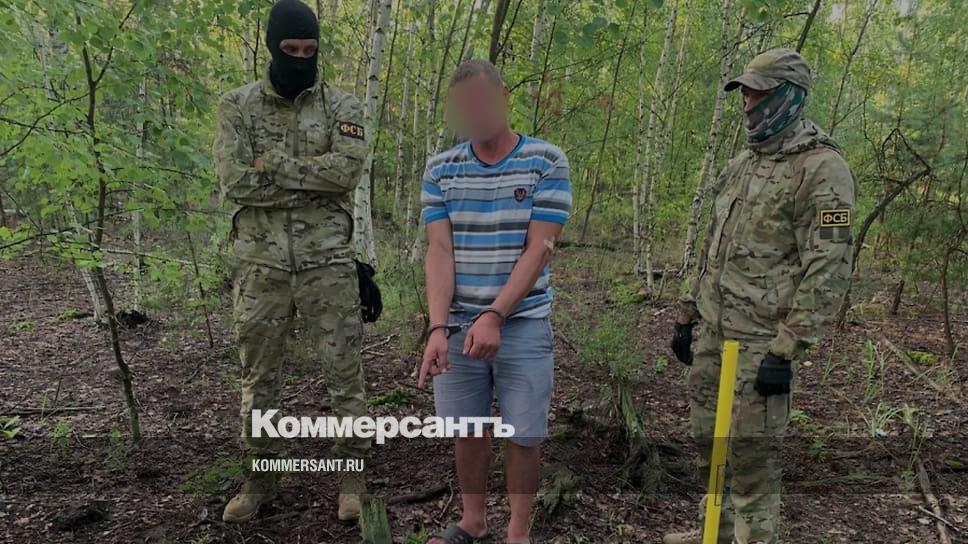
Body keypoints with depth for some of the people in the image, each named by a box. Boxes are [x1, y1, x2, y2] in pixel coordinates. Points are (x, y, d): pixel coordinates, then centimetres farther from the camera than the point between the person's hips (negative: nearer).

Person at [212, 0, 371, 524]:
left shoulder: (341, 106, 3)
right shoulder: (236, 105, 4)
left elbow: (347, 168, -15)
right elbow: (235, 180, -10)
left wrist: (273, 163, -13)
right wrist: (313, 179, -11)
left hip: (327, 262, -1)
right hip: (259, 263, 1)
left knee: (344, 369, 4)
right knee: (259, 373, 12)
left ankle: (351, 471, 20)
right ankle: (260, 473, 29)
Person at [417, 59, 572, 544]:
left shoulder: (547, 162, -6)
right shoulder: (439, 170, 2)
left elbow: (538, 251, -12)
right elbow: (439, 252, -6)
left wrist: (494, 316, -20)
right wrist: (438, 327, -18)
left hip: (523, 325, -2)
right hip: (459, 324, 3)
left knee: (522, 434, 6)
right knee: (467, 430, 14)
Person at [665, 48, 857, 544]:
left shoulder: (821, 169, -12)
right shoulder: (741, 165, 14)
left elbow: (827, 272, -17)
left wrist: (786, 351, -20)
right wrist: (686, 316, 17)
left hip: (759, 340, -8)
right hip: (712, 331, 8)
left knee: (751, 450, 1)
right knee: (707, 436, 17)